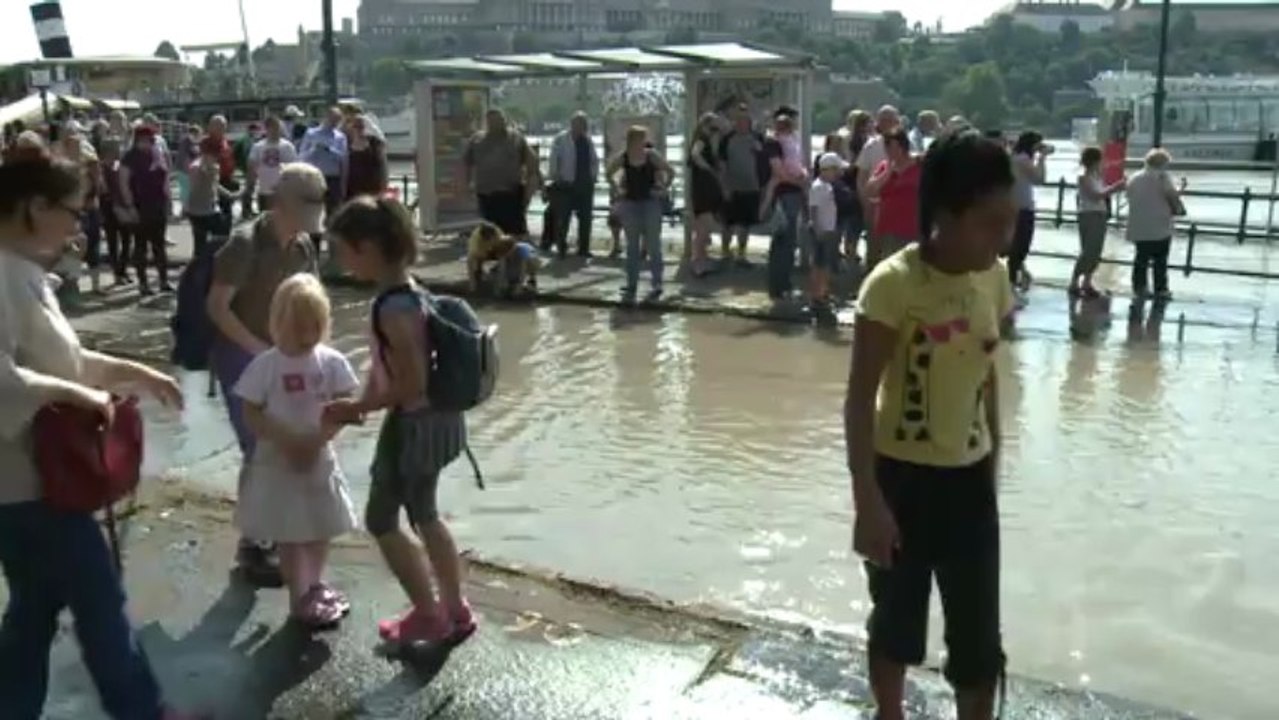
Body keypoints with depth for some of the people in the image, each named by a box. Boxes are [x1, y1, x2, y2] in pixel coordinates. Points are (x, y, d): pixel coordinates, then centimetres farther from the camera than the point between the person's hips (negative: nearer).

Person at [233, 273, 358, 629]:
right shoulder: (265, 365, -12)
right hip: (278, 463, -3)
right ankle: (300, 598, 19)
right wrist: (286, 441, -20)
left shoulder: (332, 362, -6)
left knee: (322, 529, 17)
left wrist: (316, 441, -18)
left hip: (320, 460, 3)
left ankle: (315, 586, 38)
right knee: (289, 535, 6)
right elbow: (251, 414, -11)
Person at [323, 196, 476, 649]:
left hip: (414, 424, -9)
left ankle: (429, 616, 21)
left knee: (381, 521, 10)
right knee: (424, 516, 23)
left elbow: (411, 383, -26)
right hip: (433, 418, 9)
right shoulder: (406, 290, 3)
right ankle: (455, 609, 34)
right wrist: (362, 404, 2)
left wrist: (356, 408, -15)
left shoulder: (393, 307, -26)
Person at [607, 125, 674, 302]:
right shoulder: (621, 158, -3)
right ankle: (631, 286, 14)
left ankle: (657, 283, 8)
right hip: (630, 203, 2)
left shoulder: (652, 156, -7)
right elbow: (610, 174, 14)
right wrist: (618, 188, 3)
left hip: (651, 203, -2)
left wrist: (663, 189, -5)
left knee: (653, 245, 1)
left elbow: (670, 172, 1)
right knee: (632, 247, 7)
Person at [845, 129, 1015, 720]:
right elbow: (860, 398, -18)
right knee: (898, 619, 16)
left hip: (969, 478, 5)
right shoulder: (893, 284, -21)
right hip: (902, 476, -4)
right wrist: (867, 502, -20)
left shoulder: (993, 278, -3)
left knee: (979, 637, 10)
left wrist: (993, 465, 16)